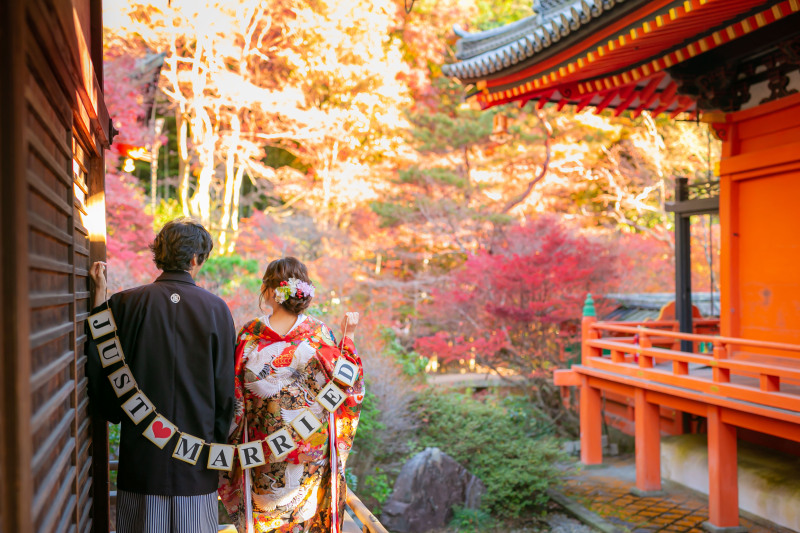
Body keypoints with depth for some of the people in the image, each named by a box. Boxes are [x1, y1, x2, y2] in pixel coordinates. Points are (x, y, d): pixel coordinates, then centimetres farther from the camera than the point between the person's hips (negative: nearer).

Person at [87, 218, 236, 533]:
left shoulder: (125, 303, -5)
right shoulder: (216, 309, -6)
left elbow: (101, 375, 1)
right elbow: (225, 390, -2)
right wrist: (217, 445, 10)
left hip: (141, 454, 1)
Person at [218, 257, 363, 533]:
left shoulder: (249, 334, -9)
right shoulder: (320, 334, -11)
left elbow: (235, 394, -4)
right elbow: (345, 382, -3)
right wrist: (348, 337, 5)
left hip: (263, 447, 1)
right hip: (313, 447, 0)